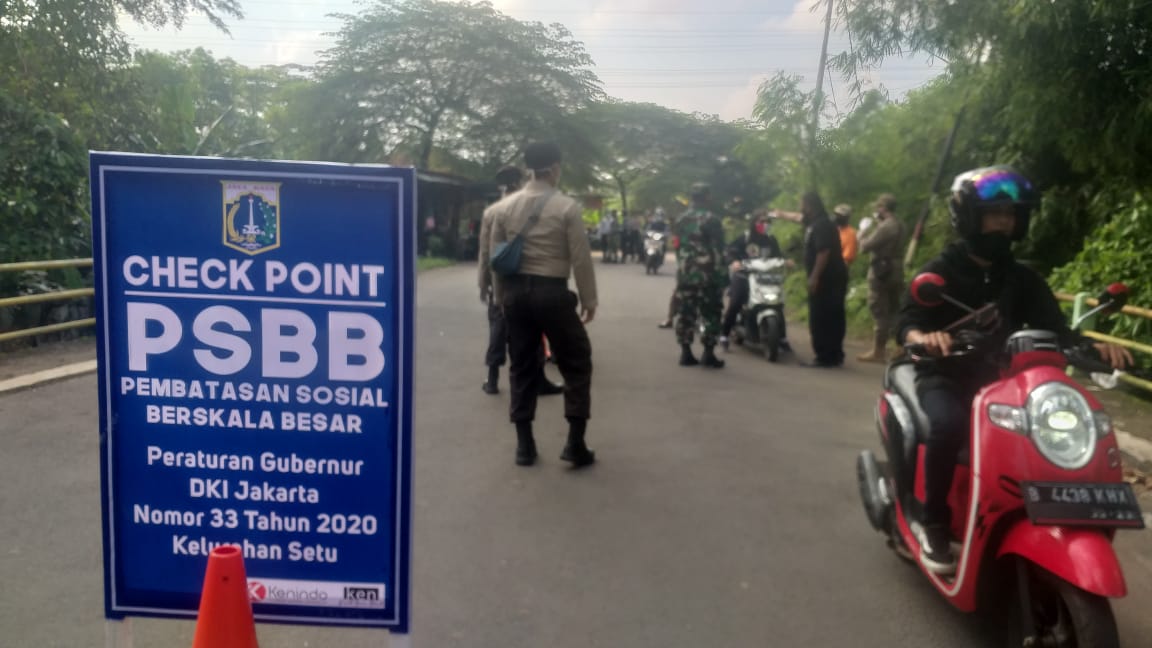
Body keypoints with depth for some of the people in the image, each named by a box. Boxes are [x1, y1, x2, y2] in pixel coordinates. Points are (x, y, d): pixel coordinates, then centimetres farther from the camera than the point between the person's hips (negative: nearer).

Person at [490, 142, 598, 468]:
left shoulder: (506, 207, 6)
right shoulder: (567, 207, -8)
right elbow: (581, 258, -9)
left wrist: (502, 296, 17)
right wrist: (589, 299, 0)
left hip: (515, 291, 5)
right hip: (552, 292, -5)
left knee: (522, 366, 13)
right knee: (576, 364, 9)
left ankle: (524, 445, 17)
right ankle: (575, 443, 7)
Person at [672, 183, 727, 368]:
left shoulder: (680, 220, 10)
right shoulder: (711, 220, -10)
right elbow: (717, 250, -12)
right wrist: (722, 273, -7)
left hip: (685, 274, 6)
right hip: (708, 275, -6)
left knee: (686, 314, 9)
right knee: (711, 315, 1)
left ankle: (686, 353, 11)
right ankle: (708, 354, 1)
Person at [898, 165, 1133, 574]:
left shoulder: (1023, 279, 11)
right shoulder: (940, 272, -2)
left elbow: (1055, 329, 0)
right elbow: (906, 324, -15)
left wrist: (1095, 348, -22)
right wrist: (924, 337, -40)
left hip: (1001, 381, 4)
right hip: (945, 379, -4)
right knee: (948, 426, -35)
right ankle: (932, 523, -15)